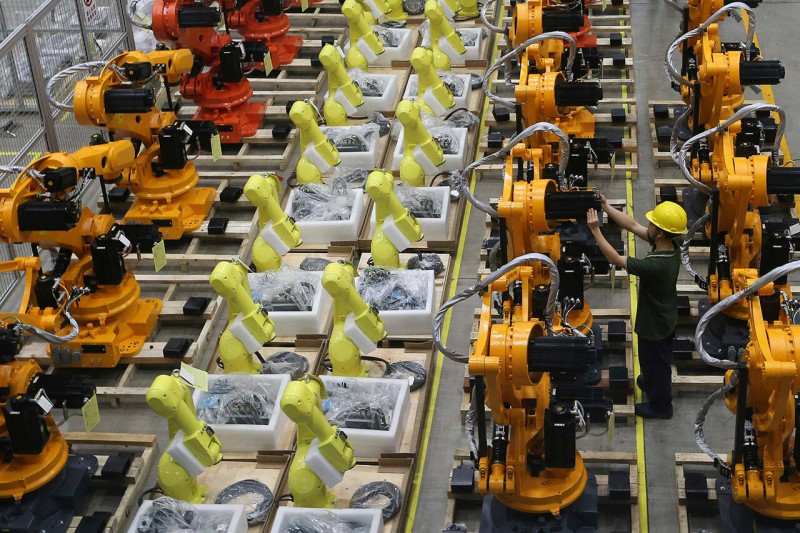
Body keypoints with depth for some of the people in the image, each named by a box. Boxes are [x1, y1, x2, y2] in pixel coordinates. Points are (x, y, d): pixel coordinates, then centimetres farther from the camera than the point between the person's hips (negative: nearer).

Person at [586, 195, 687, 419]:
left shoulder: (655, 265, -43)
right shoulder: (670, 246, -18)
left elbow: (615, 259, -34)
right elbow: (632, 225, -10)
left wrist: (595, 230, -31)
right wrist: (606, 206, -13)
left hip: (655, 325, -7)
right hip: (666, 317, 7)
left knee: (655, 362, 19)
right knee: (658, 359, 33)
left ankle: (660, 405, 42)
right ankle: (652, 383, 60)